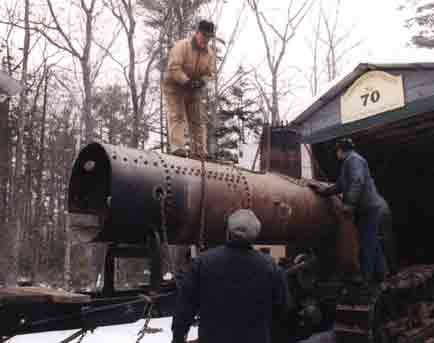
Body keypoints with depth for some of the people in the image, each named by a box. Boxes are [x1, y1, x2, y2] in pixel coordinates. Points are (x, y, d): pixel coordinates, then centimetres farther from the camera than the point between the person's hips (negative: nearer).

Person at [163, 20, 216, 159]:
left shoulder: (210, 53, 2)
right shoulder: (182, 46, -17)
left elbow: (211, 72, 3)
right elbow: (173, 67, -25)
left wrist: (201, 81, -18)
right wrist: (186, 81, -30)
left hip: (194, 89, 6)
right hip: (174, 86, -6)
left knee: (198, 119, 2)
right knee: (177, 116, -13)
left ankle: (199, 151, 6)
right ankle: (177, 147, -18)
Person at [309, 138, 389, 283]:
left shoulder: (353, 159, -12)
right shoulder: (348, 162, 21)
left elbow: (358, 182, -26)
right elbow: (340, 185, 23)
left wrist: (349, 203, -29)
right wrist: (324, 191, 17)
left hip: (369, 209, -11)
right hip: (370, 208, 11)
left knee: (367, 244, -5)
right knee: (373, 243, 16)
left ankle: (366, 277, 2)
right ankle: (379, 274, 26)